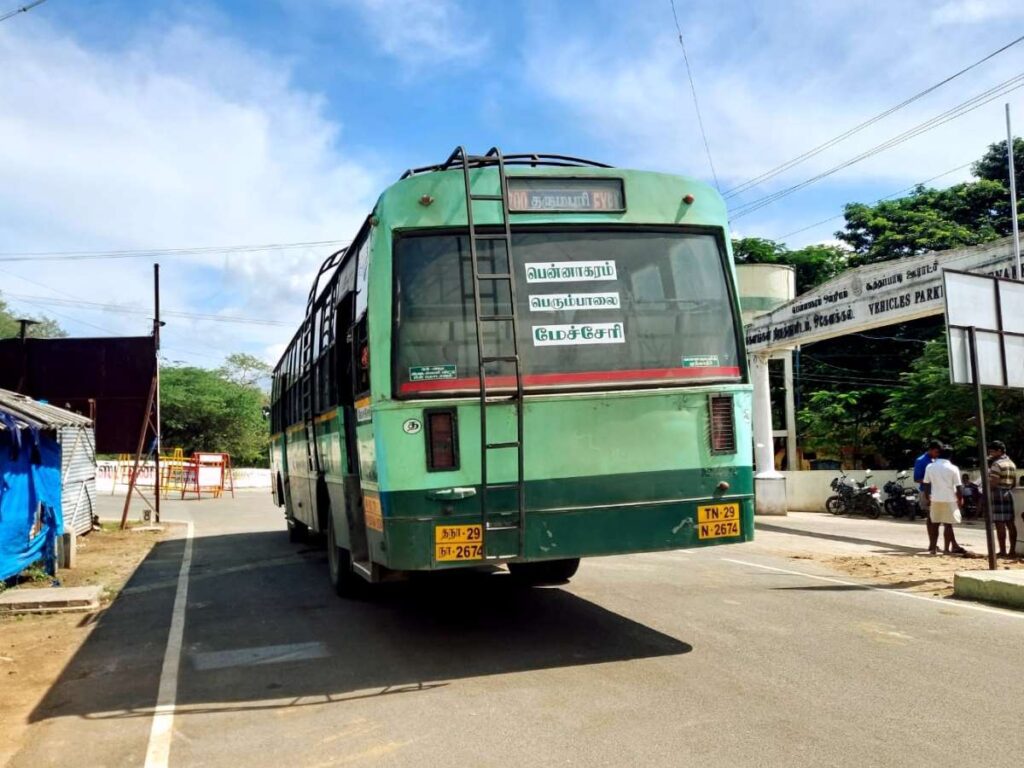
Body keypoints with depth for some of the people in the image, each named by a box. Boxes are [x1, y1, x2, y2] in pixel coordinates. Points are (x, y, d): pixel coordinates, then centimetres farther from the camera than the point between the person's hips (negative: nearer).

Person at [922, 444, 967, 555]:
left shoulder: (930, 467, 1)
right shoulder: (953, 468, -7)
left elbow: (926, 484, 4)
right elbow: (958, 486, -6)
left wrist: (928, 497, 13)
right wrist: (960, 499, 6)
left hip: (935, 499, 3)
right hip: (949, 499, -3)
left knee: (934, 523, 11)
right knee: (948, 524, 3)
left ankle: (933, 547, 13)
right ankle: (946, 549, 5)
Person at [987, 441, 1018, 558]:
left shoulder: (997, 464, -11)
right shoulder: (1012, 464, 17)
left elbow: (993, 483, -17)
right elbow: (1014, 482, 19)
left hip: (998, 494, -9)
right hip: (1009, 494, 9)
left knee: (1000, 523, -7)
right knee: (1011, 523, 7)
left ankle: (1003, 551, -8)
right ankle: (1013, 550, 9)